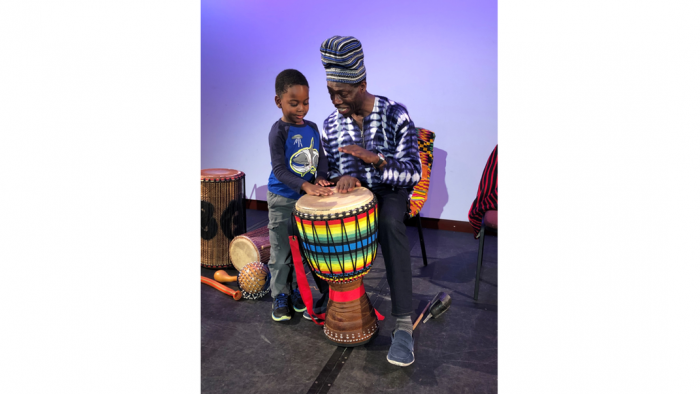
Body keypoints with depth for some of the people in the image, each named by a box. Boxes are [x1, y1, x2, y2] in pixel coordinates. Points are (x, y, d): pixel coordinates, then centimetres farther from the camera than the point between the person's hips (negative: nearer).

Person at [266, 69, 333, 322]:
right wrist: (306, 185, -31)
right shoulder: (279, 131, -14)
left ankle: (297, 291, 33)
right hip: (283, 200, -5)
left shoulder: (312, 128, 5)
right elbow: (279, 169, -20)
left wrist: (321, 178, -10)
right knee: (281, 253, 5)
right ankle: (279, 296, 22)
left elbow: (321, 158, 11)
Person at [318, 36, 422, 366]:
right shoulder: (330, 125, -2)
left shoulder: (395, 115, -14)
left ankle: (403, 324, -34)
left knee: (390, 223, -38)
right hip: (352, 192, 4)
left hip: (390, 191, -4)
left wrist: (374, 158, -34)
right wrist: (343, 176, -20)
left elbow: (413, 173, -18)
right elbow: (330, 169, 5)